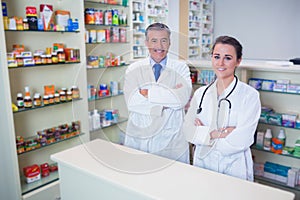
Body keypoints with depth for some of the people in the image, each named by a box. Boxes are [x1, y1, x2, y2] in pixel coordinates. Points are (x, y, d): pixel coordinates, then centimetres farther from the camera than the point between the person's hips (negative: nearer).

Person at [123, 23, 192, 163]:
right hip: (138, 139, 1)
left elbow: (182, 98, -16)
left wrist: (148, 93, -14)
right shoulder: (134, 69, 3)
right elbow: (131, 102, -12)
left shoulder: (180, 68, 1)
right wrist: (167, 101, -15)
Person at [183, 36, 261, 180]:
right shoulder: (200, 93, 5)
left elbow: (240, 141, -15)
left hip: (234, 169, -2)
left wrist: (203, 132, -9)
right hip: (202, 165, 3)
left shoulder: (250, 95, -8)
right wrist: (213, 133, -17)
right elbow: (187, 130, -3)